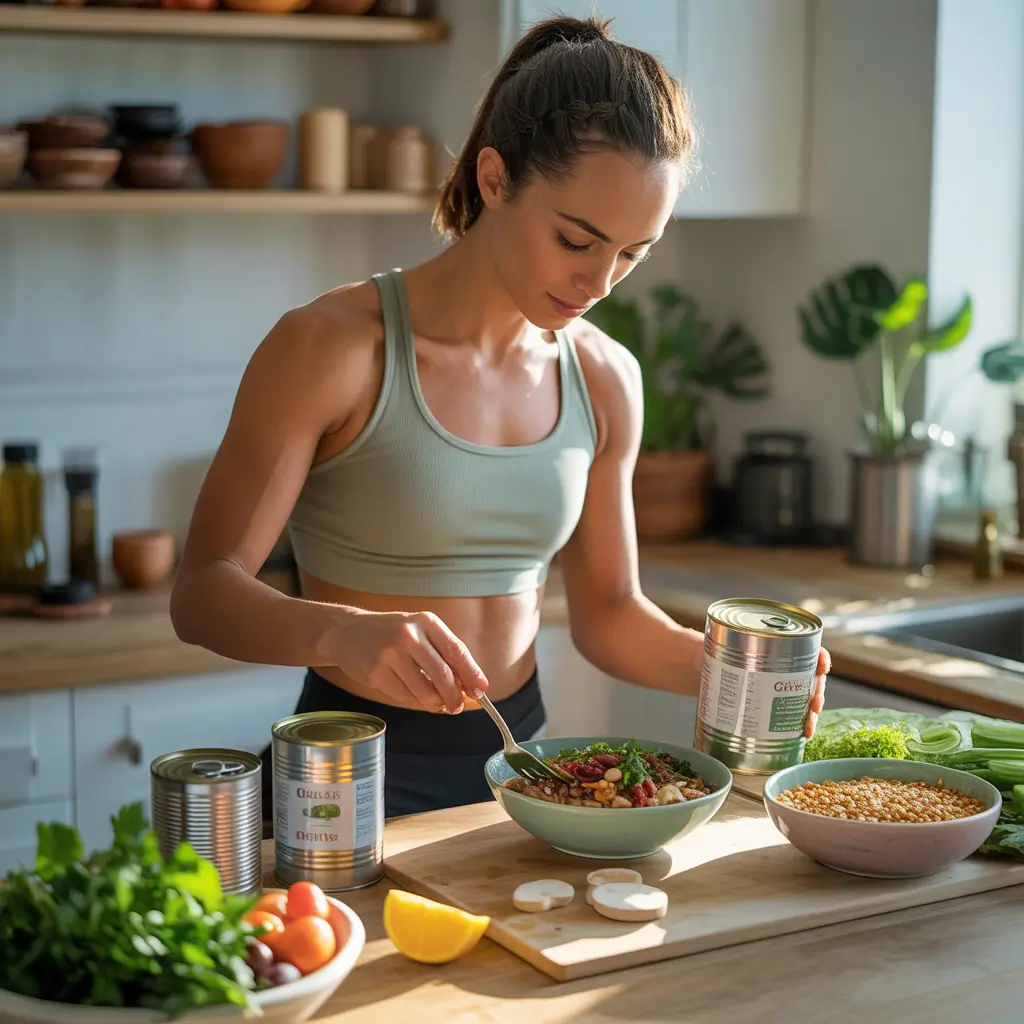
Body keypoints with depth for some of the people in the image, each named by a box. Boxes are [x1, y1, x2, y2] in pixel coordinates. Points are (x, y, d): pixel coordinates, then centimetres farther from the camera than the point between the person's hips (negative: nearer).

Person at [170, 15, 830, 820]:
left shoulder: (605, 380, 4)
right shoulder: (331, 348, -12)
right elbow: (203, 593, -13)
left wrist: (718, 669, -6)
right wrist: (341, 633, -32)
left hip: (519, 761, 4)